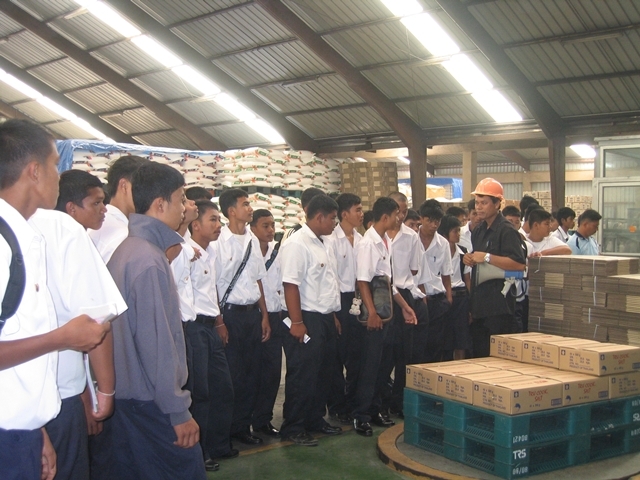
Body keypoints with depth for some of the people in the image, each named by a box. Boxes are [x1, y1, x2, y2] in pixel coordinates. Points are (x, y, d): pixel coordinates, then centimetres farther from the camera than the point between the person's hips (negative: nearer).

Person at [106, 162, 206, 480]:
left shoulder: (127, 249, 10)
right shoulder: (149, 260, -19)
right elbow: (157, 343, -22)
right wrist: (179, 411, -17)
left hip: (125, 397, 10)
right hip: (151, 404, -10)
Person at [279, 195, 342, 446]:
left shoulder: (323, 244, 13)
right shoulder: (297, 245, -16)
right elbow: (290, 285, -21)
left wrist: (333, 316, 19)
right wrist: (296, 323, -22)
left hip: (325, 319, 9)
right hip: (307, 320, -9)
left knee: (323, 374, 17)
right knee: (302, 376, -1)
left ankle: (315, 420, 30)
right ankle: (293, 428, 11)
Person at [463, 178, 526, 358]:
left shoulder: (507, 231, -11)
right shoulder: (478, 231, 16)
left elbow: (520, 264, -22)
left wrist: (487, 257, -21)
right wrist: (470, 260, 7)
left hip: (499, 305, -9)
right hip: (479, 303, 9)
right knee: (478, 355, 13)